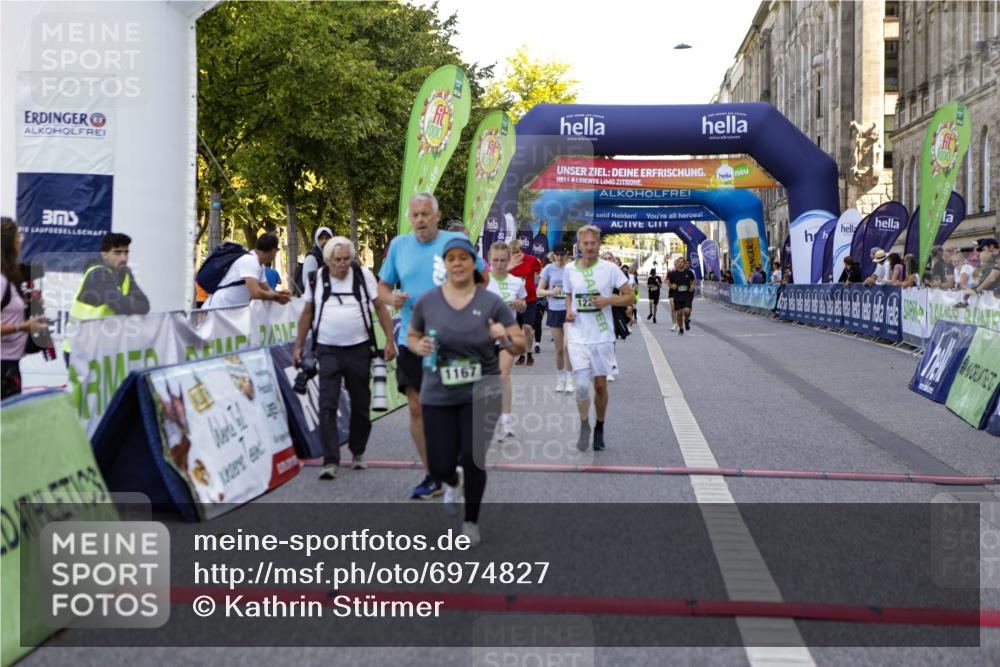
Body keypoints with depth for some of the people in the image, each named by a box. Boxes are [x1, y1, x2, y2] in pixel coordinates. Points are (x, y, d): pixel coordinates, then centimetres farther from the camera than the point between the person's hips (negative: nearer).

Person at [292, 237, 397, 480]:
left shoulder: (364, 275, -1)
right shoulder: (316, 279, 2)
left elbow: (380, 307, 2)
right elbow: (307, 313, 11)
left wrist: (390, 341, -4)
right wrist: (298, 346, 10)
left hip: (359, 349, 0)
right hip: (328, 350, 0)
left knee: (360, 405, 10)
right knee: (327, 406, -9)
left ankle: (358, 453, 29)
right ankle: (331, 461, -7)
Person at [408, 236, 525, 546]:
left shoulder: (491, 302, -5)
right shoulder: (427, 301, -2)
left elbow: (521, 344, -2)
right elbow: (411, 337, 12)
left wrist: (505, 338, -25)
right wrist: (420, 346, -11)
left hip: (480, 393, -1)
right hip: (438, 396, 1)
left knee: (472, 459, -9)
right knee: (439, 467, 2)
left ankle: (471, 521, 19)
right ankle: (453, 482, 43)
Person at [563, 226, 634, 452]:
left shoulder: (610, 269, -5)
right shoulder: (570, 269, 3)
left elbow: (631, 297, -2)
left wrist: (608, 300, -17)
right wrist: (569, 310, 0)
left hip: (602, 336, -1)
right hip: (578, 336, 1)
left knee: (600, 385, 8)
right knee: (583, 384, -13)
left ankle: (599, 429, 28)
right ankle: (584, 426, 10)